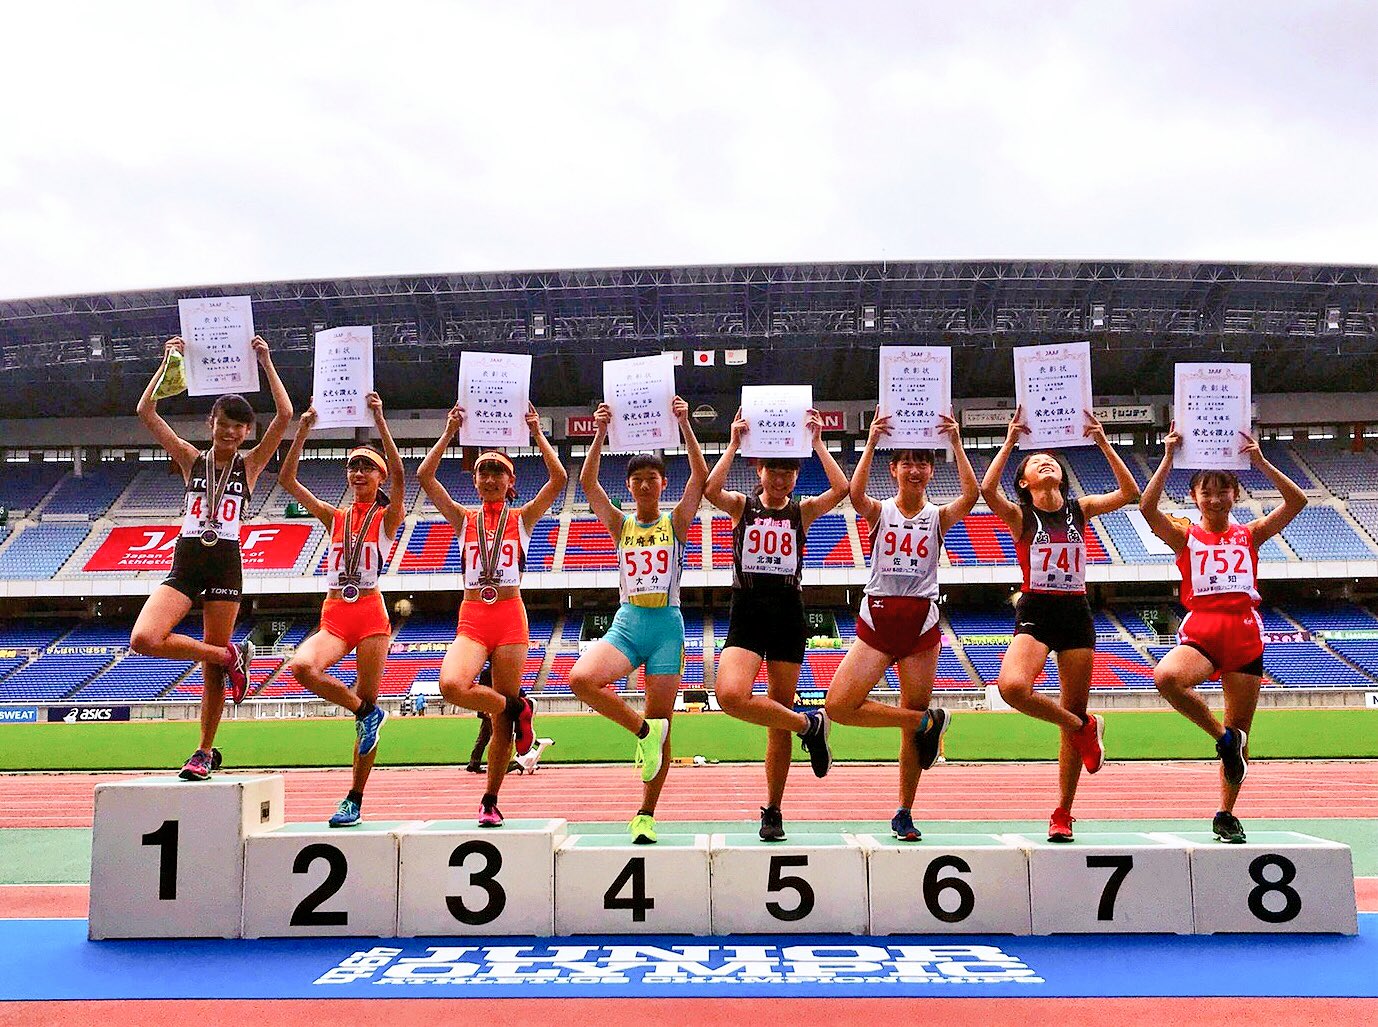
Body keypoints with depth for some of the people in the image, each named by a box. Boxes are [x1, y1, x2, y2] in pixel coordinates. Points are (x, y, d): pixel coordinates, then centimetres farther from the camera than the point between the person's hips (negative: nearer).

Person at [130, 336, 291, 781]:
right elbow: (146, 412, 2)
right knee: (144, 639, -20)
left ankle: (204, 752, 16)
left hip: (225, 564, -2)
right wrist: (169, 362, 0)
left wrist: (266, 362, -6)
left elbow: (285, 415, -8)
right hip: (185, 563, 2)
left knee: (212, 666, 3)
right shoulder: (191, 458, 9)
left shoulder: (250, 463, 4)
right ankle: (230, 656, 1)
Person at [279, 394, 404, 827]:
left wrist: (380, 420, -20)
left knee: (367, 702, 0)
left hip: (371, 615, -3)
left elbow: (398, 475, -17)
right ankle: (365, 712, -4)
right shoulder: (334, 517, 12)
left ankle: (354, 800, 12)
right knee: (302, 667, -28)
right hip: (333, 617, 3)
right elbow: (287, 479, 6)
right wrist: (303, 430, -2)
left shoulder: (388, 518, 2)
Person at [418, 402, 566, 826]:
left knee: (502, 722, 2)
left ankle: (490, 802, 17)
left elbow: (559, 478, -5)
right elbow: (424, 476, 1)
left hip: (510, 617, -1)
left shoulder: (523, 517, 7)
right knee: (452, 685, -29)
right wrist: (449, 434, 0)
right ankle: (515, 707, -1)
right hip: (472, 619, 1)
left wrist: (536, 433, -3)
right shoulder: (463, 518, 10)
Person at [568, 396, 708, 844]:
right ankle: (642, 730, -5)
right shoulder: (620, 524, 8)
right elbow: (587, 481, -5)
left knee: (661, 724, 1)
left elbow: (700, 475, -10)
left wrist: (684, 425, -17)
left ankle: (646, 815, 15)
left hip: (667, 626, -1)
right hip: (626, 623, 1)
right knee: (581, 679, -27)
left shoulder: (676, 522, 4)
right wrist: (600, 433, -14)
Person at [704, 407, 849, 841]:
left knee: (779, 713, 5)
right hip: (747, 614, -1)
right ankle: (808, 725, -3)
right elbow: (709, 490, -17)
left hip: (788, 615, 1)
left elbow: (841, 489, -12)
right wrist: (734, 444, -13)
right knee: (730, 695, -27)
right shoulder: (741, 506, 5)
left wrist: (818, 442, -9)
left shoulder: (802, 511, 6)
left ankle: (772, 811, 17)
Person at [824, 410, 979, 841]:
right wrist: (871, 443, -19)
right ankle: (927, 721, 4)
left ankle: (904, 813, 19)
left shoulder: (939, 516, 6)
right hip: (876, 619, 0)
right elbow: (855, 494, -18)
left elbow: (971, 495, -14)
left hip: (921, 623, 0)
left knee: (913, 719, 5)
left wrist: (956, 443, -15)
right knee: (839, 704, -14)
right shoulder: (879, 512, 5)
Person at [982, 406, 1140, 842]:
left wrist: (1102, 442, -4)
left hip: (1077, 614, 3)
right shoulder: (1020, 516, 0)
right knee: (1012, 685, -31)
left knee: (1075, 711, 4)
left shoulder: (1080, 509, 9)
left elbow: (1130, 492, -2)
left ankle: (1062, 814, 16)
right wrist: (1010, 441, -15)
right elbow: (987, 489, -20)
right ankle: (1083, 728, -1)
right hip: (1036, 612, -3)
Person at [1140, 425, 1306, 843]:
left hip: (1244, 634, 2)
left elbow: (1297, 501, 0)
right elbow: (1147, 507, -11)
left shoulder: (1250, 534, 12)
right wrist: (1169, 459, -12)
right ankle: (1222, 737, -10)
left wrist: (1260, 461, -5)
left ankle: (1226, 815, 22)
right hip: (1200, 632, -1)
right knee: (1166, 676, -35)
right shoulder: (1185, 536, 7)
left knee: (1240, 732, 6)